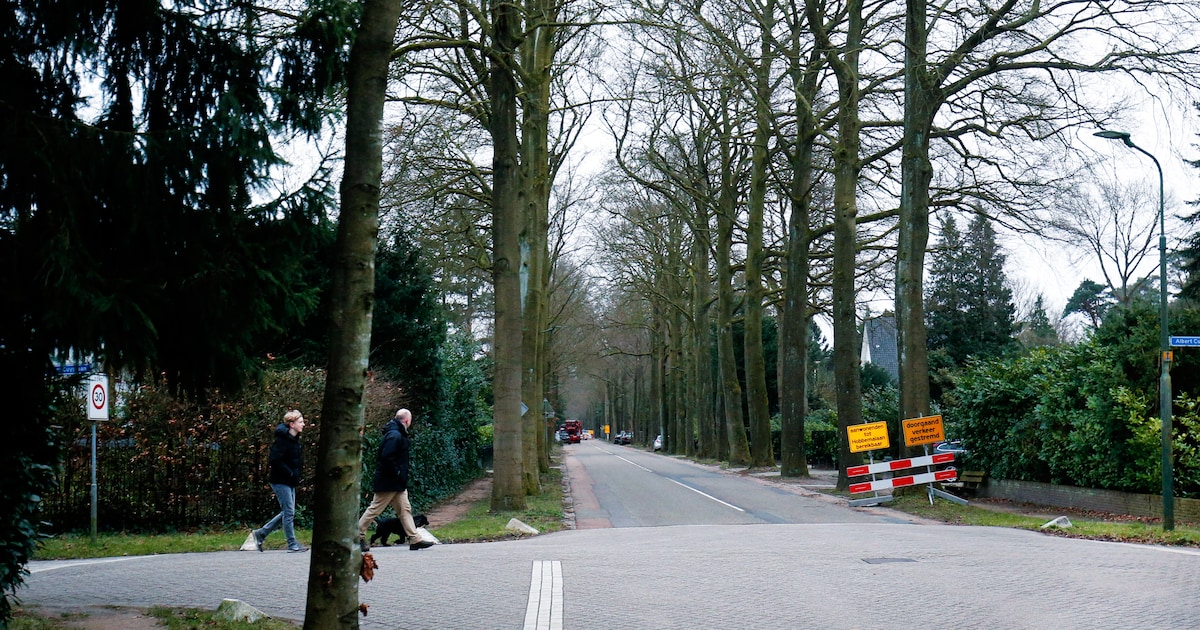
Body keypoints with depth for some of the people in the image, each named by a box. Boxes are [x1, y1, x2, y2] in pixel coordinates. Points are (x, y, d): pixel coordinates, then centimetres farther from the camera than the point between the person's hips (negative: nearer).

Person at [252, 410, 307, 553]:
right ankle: (292, 544, 2)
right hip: (281, 481, -10)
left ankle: (261, 533, 21)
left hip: (290, 482, 10)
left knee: (287, 512, 13)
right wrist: (290, 473, -21)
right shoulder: (282, 439, -18)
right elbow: (275, 460, -25)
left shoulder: (294, 439, 12)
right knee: (289, 512, -5)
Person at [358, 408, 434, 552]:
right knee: (375, 509, -2)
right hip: (389, 482, -10)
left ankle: (414, 539, 7)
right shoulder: (395, 435, -19)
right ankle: (358, 536, 8)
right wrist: (397, 474, -19)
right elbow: (386, 457, -27)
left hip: (397, 482, 10)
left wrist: (401, 477, 13)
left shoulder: (397, 434, 13)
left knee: (405, 509, 8)